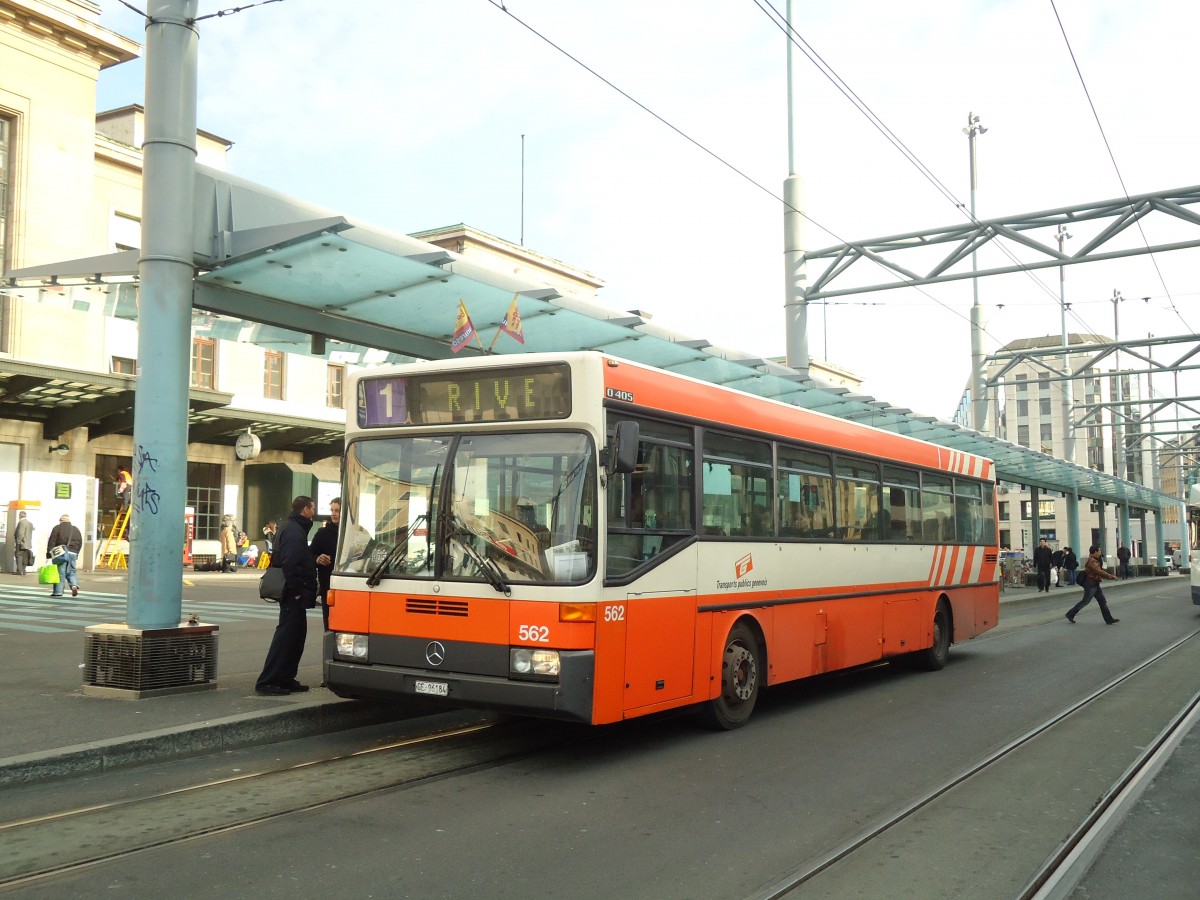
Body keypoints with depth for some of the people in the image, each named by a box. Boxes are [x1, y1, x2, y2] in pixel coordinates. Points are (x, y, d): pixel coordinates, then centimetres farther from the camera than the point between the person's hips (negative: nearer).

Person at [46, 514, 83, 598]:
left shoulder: (57, 528, 3)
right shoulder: (76, 529, 16)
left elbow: (51, 542, -4)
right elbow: (80, 543, 16)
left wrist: (49, 553, -2)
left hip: (61, 553, -4)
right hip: (73, 554, 4)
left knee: (60, 573, -2)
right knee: (71, 572, 12)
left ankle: (58, 591, -1)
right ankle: (74, 585, -12)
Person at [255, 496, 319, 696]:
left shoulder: (291, 528, 18)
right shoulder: (294, 531, -15)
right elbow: (289, 563, -25)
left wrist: (315, 560, 11)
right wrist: (296, 590, -22)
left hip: (293, 595, 11)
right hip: (294, 595, -11)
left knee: (297, 635, 15)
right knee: (286, 635, -8)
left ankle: (285, 678, 21)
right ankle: (266, 682, -6)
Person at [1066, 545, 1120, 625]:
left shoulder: (1094, 560, 13)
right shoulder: (1092, 561, -21)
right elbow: (1099, 572, -27)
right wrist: (1111, 577, -23)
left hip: (1095, 584, 10)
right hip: (1091, 584, -10)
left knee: (1102, 601, 7)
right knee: (1085, 601, -2)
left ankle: (1109, 619, 9)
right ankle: (1070, 614, 8)